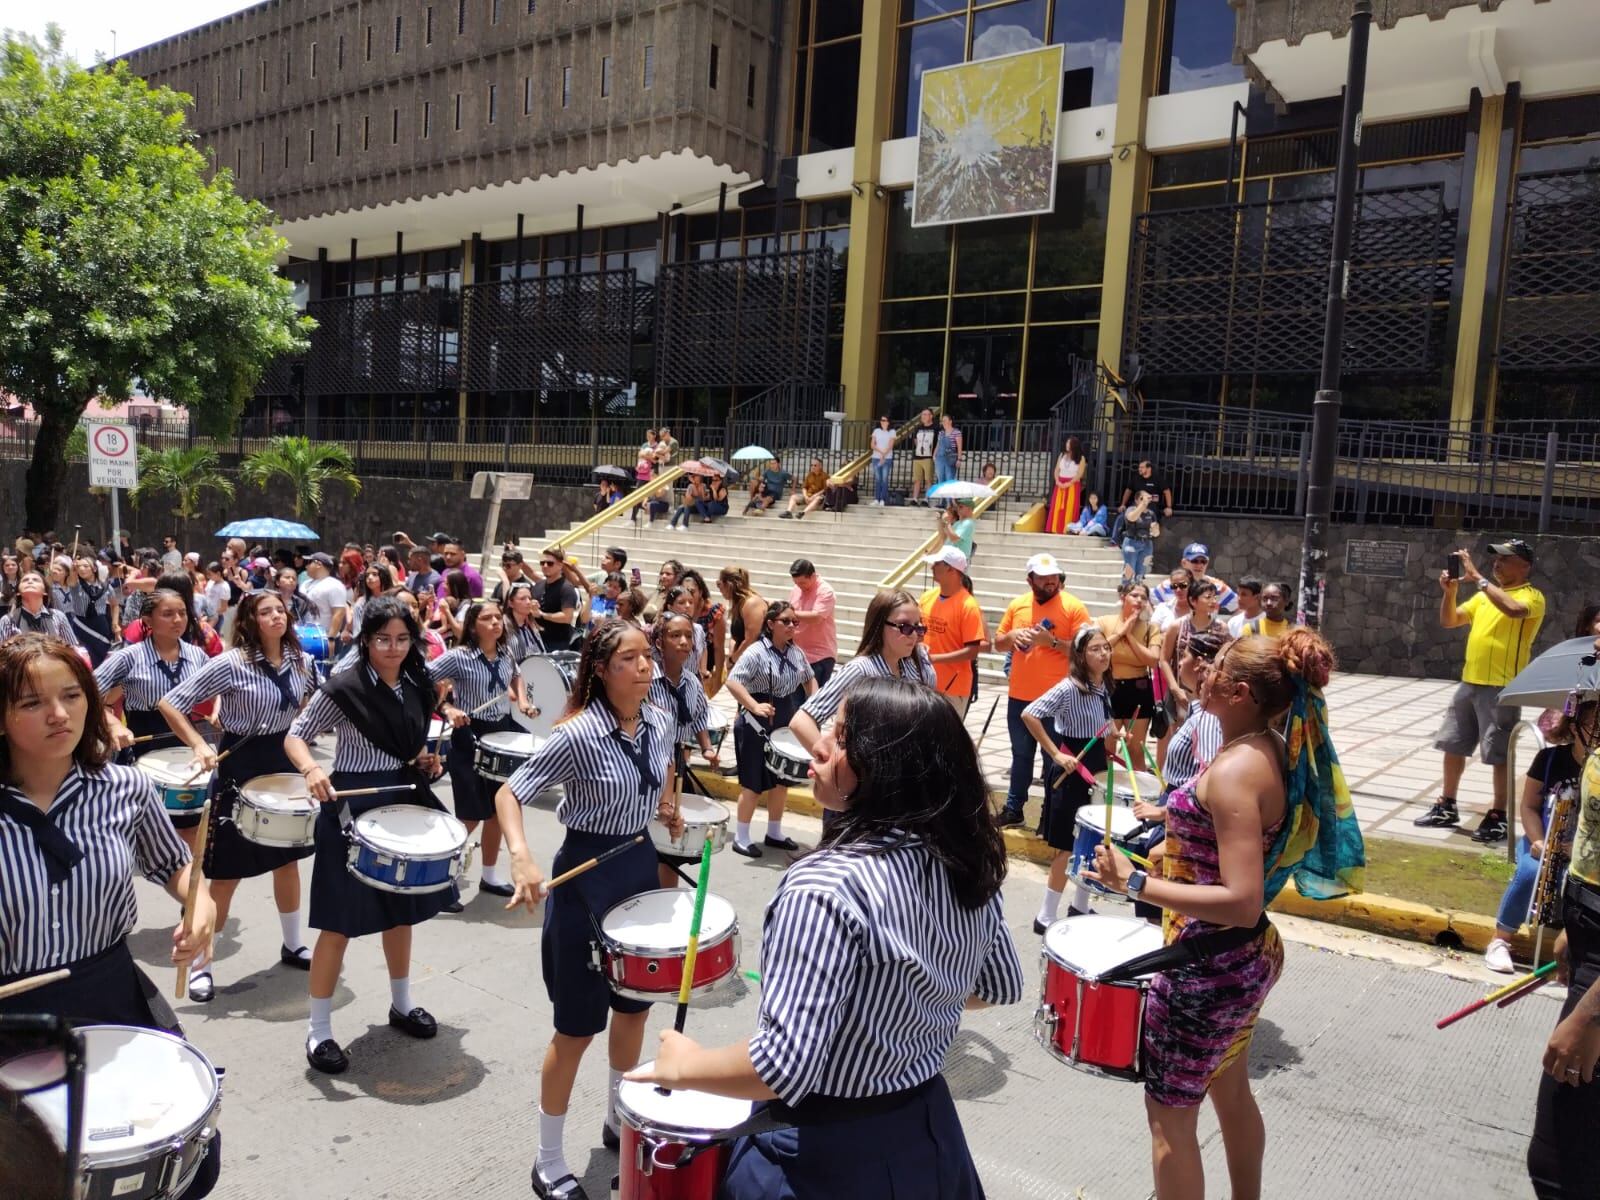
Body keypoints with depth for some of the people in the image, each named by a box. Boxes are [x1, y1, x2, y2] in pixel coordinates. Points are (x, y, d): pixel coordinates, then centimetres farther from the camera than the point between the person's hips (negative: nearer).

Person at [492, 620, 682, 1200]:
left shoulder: (660, 723, -4)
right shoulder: (577, 735, -23)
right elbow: (508, 794, -21)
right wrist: (522, 858, -35)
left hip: (641, 866, 6)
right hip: (587, 875, -6)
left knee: (635, 1005, 21)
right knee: (578, 1026, 5)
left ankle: (620, 1121, 44)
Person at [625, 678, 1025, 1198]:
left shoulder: (826, 887, -29)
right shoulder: (966, 862, -6)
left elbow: (781, 1067, -31)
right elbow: (1000, 988, 9)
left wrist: (681, 1065, -14)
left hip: (835, 1156, -6)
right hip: (930, 1133, 7)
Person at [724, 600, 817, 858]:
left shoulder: (796, 652, 4)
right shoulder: (757, 652, -18)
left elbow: (809, 679, 20)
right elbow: (732, 681, -25)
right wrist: (754, 706, -35)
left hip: (785, 725, 7)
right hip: (757, 726, -7)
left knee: (782, 780, 15)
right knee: (754, 783, 1)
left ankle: (774, 833, 30)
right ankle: (741, 837, 14)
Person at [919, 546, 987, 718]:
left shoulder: (968, 606, -14)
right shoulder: (927, 598, 4)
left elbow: (972, 652, -17)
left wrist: (934, 658, -22)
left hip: (952, 686, -6)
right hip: (925, 683, 6)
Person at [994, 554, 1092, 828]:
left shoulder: (1073, 607, -8)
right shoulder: (1017, 605, 6)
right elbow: (998, 643, 12)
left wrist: (1052, 641, -22)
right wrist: (1012, 635, -9)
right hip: (1019, 696, 5)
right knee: (1021, 755, 17)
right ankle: (1013, 808, 28)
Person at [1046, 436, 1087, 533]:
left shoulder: (1081, 458, -1)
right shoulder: (1062, 455, 11)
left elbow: (1080, 474, -9)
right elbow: (1057, 469, 9)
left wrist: (1069, 483, -17)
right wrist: (1057, 481, -8)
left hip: (1072, 485, -4)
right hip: (1060, 484, 4)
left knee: (1070, 507, -6)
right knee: (1057, 506, -1)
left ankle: (1069, 529, -8)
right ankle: (1055, 528, 0)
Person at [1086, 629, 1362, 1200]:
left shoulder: (1233, 771, -28)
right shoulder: (1276, 752, 0)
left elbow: (1243, 902, -32)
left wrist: (1134, 883, -31)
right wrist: (1182, 818, 22)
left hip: (1207, 970, -9)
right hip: (1249, 957, 9)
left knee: (1170, 1115, 10)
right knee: (1231, 1093, 28)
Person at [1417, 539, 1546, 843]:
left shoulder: (1531, 596, -7)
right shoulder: (1485, 595, 14)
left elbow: (1513, 610, -31)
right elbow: (1449, 621, 14)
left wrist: (1477, 577, -26)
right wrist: (1449, 591, -3)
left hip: (1502, 688, -7)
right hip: (1469, 682, 7)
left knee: (1500, 755, 0)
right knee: (1453, 745, 12)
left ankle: (1498, 817, 10)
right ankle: (1446, 808, 23)